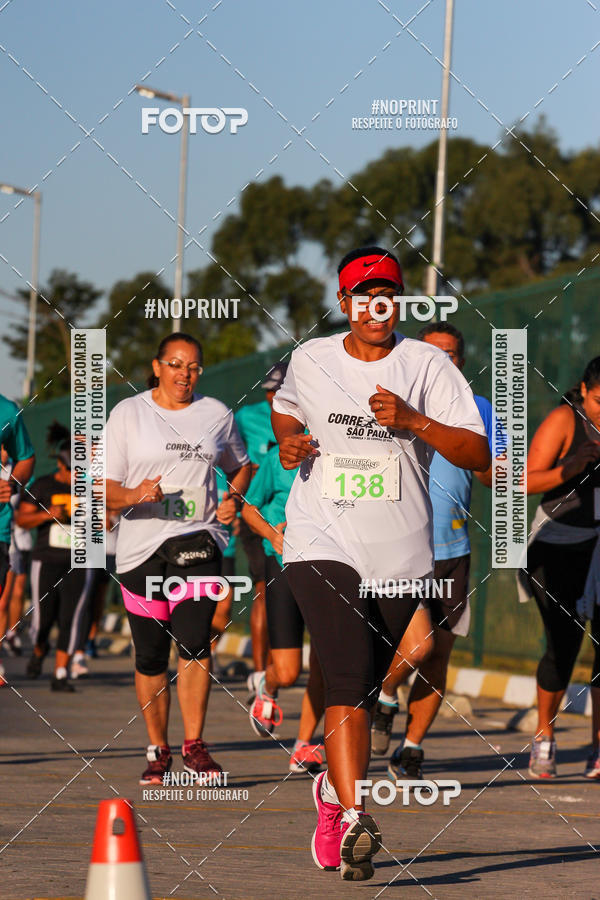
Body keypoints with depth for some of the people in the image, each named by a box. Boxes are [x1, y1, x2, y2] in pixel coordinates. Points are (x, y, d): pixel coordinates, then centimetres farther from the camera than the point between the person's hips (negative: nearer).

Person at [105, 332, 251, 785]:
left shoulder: (217, 414, 11)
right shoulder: (128, 414, 5)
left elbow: (240, 465, 27)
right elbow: (106, 489, 3)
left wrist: (234, 498, 7)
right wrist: (135, 495, -18)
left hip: (197, 540, 0)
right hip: (141, 544, 0)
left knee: (194, 641, -19)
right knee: (150, 656, 4)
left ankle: (194, 744, -12)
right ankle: (158, 750, 18)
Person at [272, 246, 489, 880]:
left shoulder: (427, 365, -1)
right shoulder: (309, 360, 5)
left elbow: (478, 454, -7)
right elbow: (286, 408, 28)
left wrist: (414, 421, -21)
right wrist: (288, 443, 6)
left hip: (401, 553, 1)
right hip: (323, 543, -1)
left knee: (364, 689, 13)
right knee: (348, 681, -19)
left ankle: (334, 787, 40)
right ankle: (354, 821, -27)